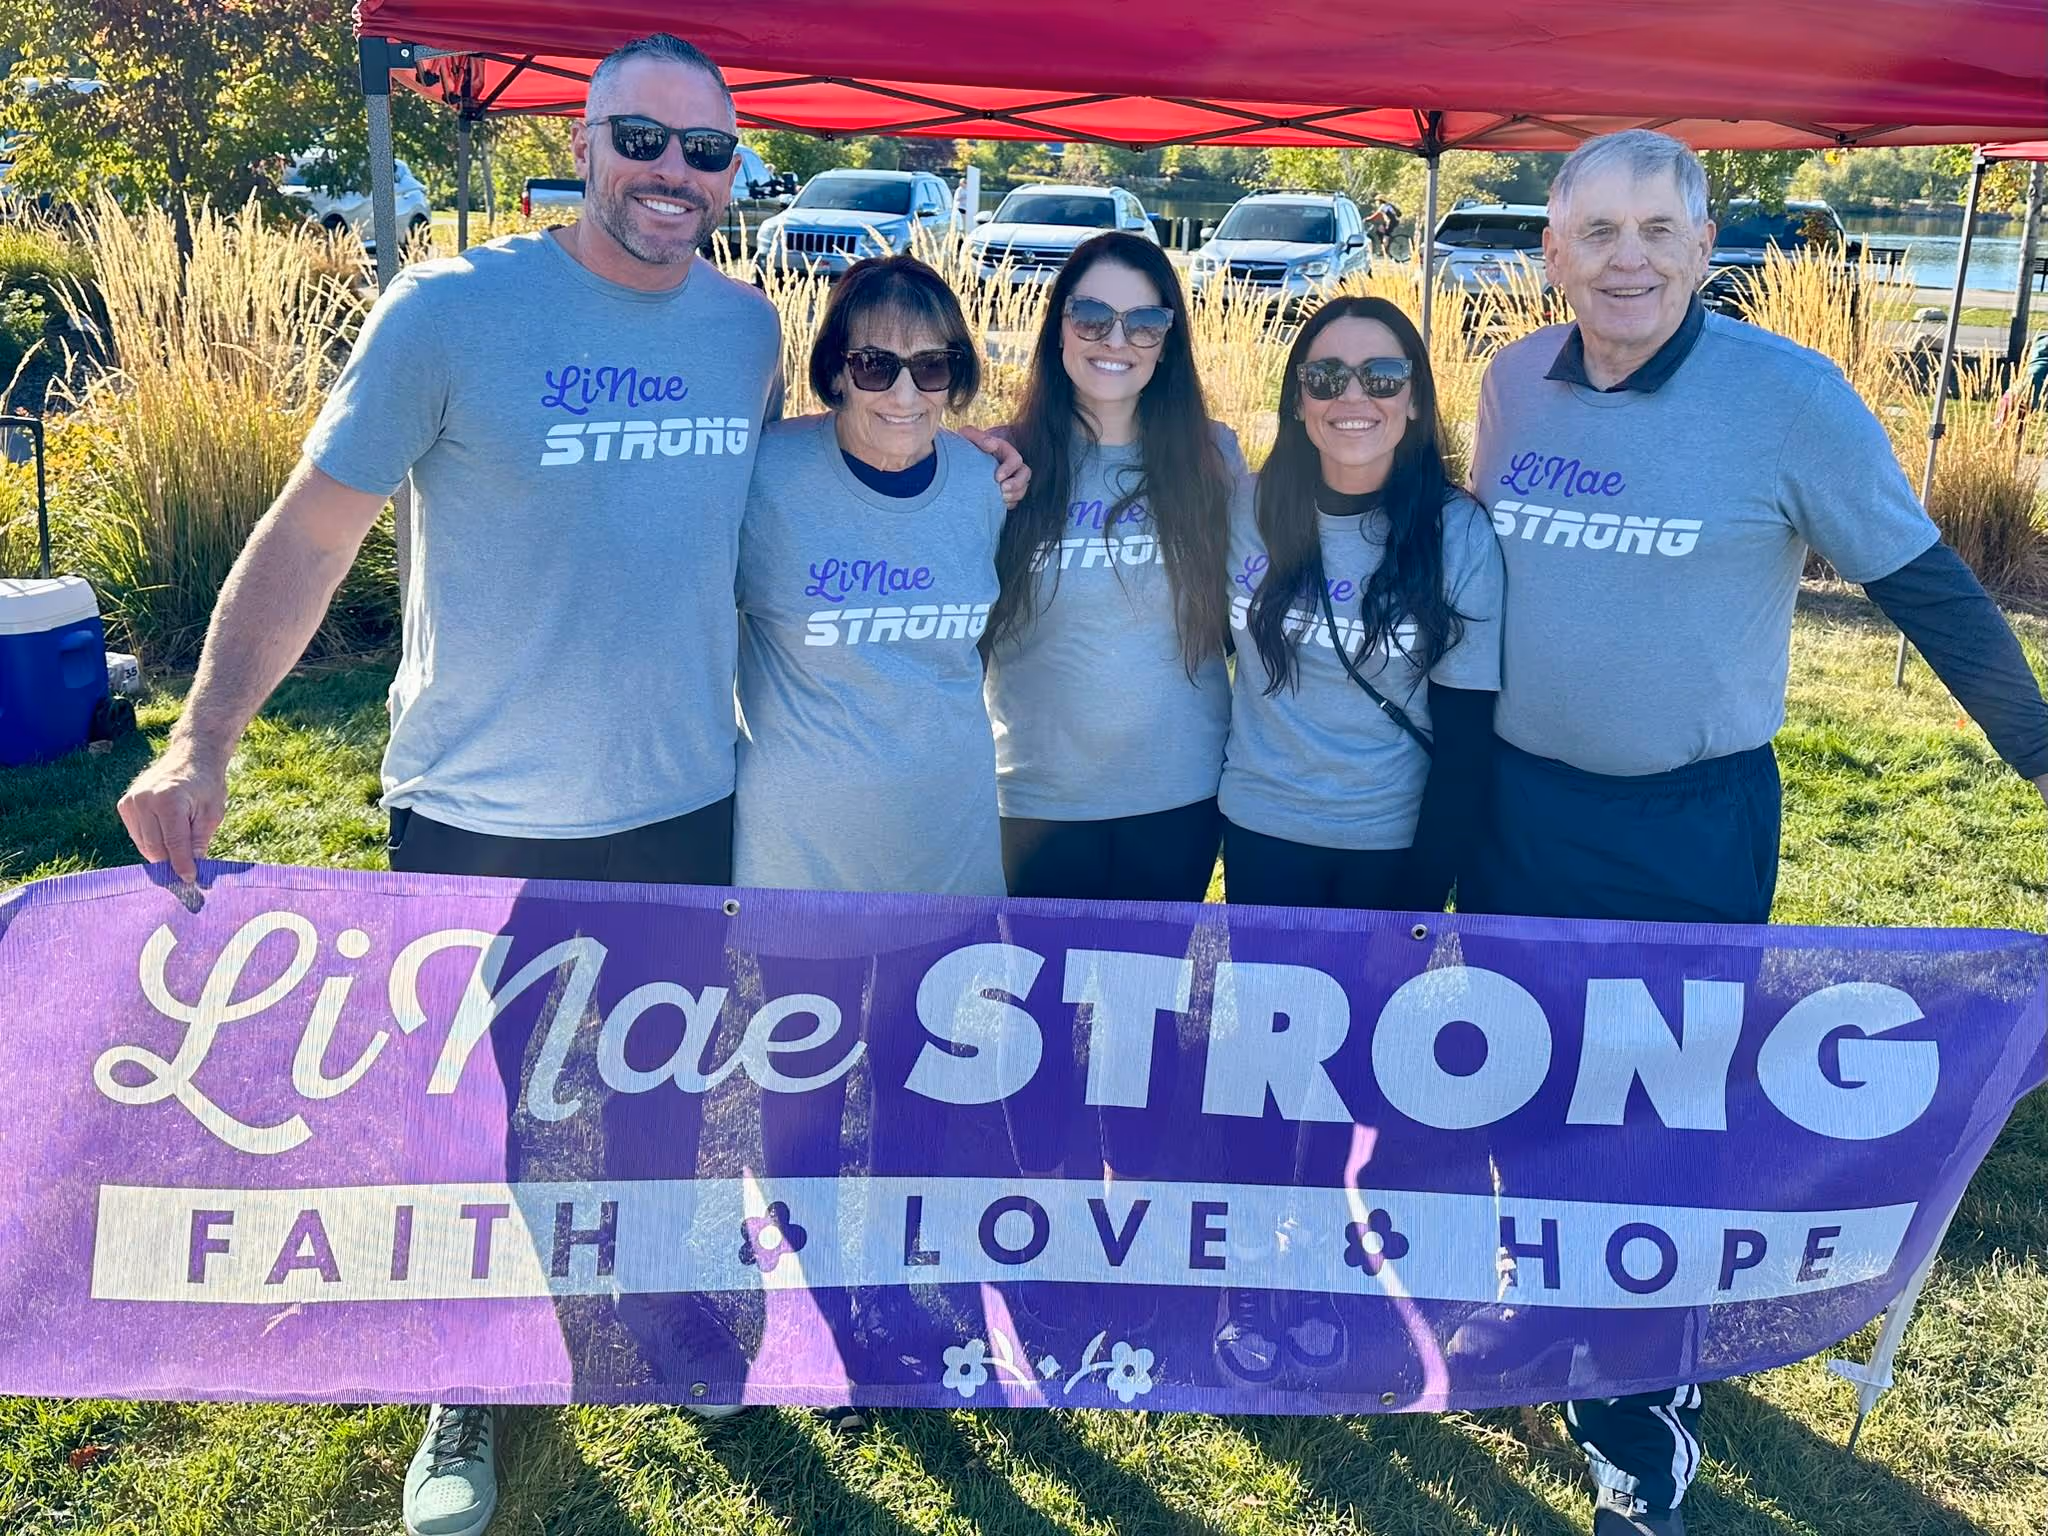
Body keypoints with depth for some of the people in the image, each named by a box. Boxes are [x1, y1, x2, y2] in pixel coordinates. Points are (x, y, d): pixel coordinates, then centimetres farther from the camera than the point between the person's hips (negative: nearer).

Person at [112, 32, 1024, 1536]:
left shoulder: (749, 327, 2)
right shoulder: (450, 310, -12)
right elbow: (310, 532, -11)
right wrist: (204, 738, -21)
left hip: (685, 804, 4)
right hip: (480, 818, -3)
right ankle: (467, 1397, 35)